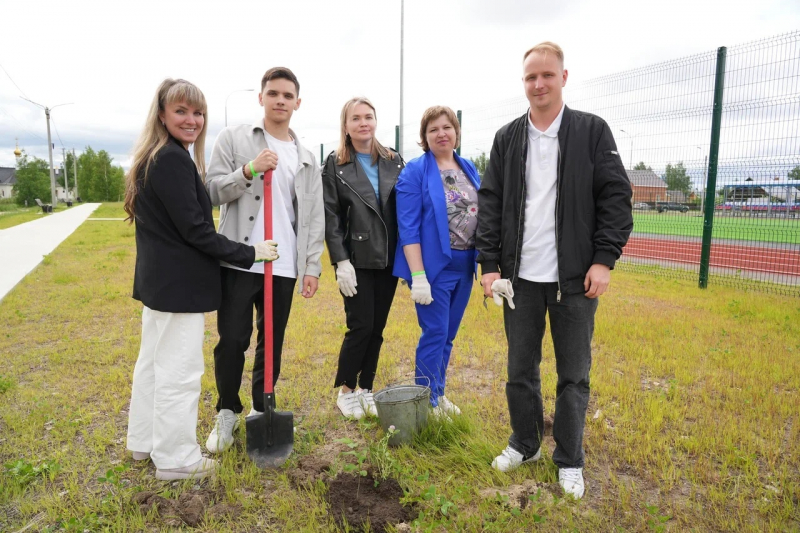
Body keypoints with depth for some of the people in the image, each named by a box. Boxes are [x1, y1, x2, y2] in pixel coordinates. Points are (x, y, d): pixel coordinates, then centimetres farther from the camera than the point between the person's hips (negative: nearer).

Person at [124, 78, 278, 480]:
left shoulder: (153, 159, 15)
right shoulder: (173, 160, -18)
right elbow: (194, 228, -21)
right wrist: (248, 253, -14)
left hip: (157, 278, 11)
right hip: (179, 283, -11)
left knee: (153, 362, 19)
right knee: (179, 371, 0)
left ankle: (144, 441, 34)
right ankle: (175, 459, 13)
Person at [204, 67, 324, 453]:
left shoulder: (306, 158, 13)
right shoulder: (233, 138, 4)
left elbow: (314, 217, 10)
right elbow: (212, 190, -3)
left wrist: (312, 266, 3)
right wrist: (248, 170, -17)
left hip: (284, 266, 3)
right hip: (238, 261, -2)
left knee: (272, 343, 10)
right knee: (232, 341, 2)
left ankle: (261, 410, 27)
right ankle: (227, 412, 23)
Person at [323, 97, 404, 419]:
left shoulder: (394, 161, 9)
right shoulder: (335, 165, 0)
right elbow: (330, 218, -6)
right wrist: (341, 262, -13)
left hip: (388, 258, 4)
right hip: (357, 259, -3)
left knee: (377, 328, 8)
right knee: (361, 326, -4)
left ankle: (366, 389, 23)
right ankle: (345, 391, 16)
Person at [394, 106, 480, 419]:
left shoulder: (469, 168, 9)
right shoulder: (415, 171, -9)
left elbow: (480, 215, 14)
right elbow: (408, 227, -14)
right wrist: (418, 275, -19)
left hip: (465, 265, 6)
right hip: (434, 265, -6)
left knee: (449, 334, 14)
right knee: (435, 333, -1)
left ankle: (438, 393, 30)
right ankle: (426, 402, 15)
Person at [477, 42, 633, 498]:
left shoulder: (593, 130, 1)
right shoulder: (507, 138, 7)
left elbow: (616, 198, -2)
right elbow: (490, 204, 5)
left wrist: (604, 260, -10)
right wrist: (490, 264, -2)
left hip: (576, 277, -2)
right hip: (520, 277, 2)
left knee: (574, 375, 8)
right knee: (520, 369, 12)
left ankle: (570, 460, 26)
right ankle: (525, 444, 33)